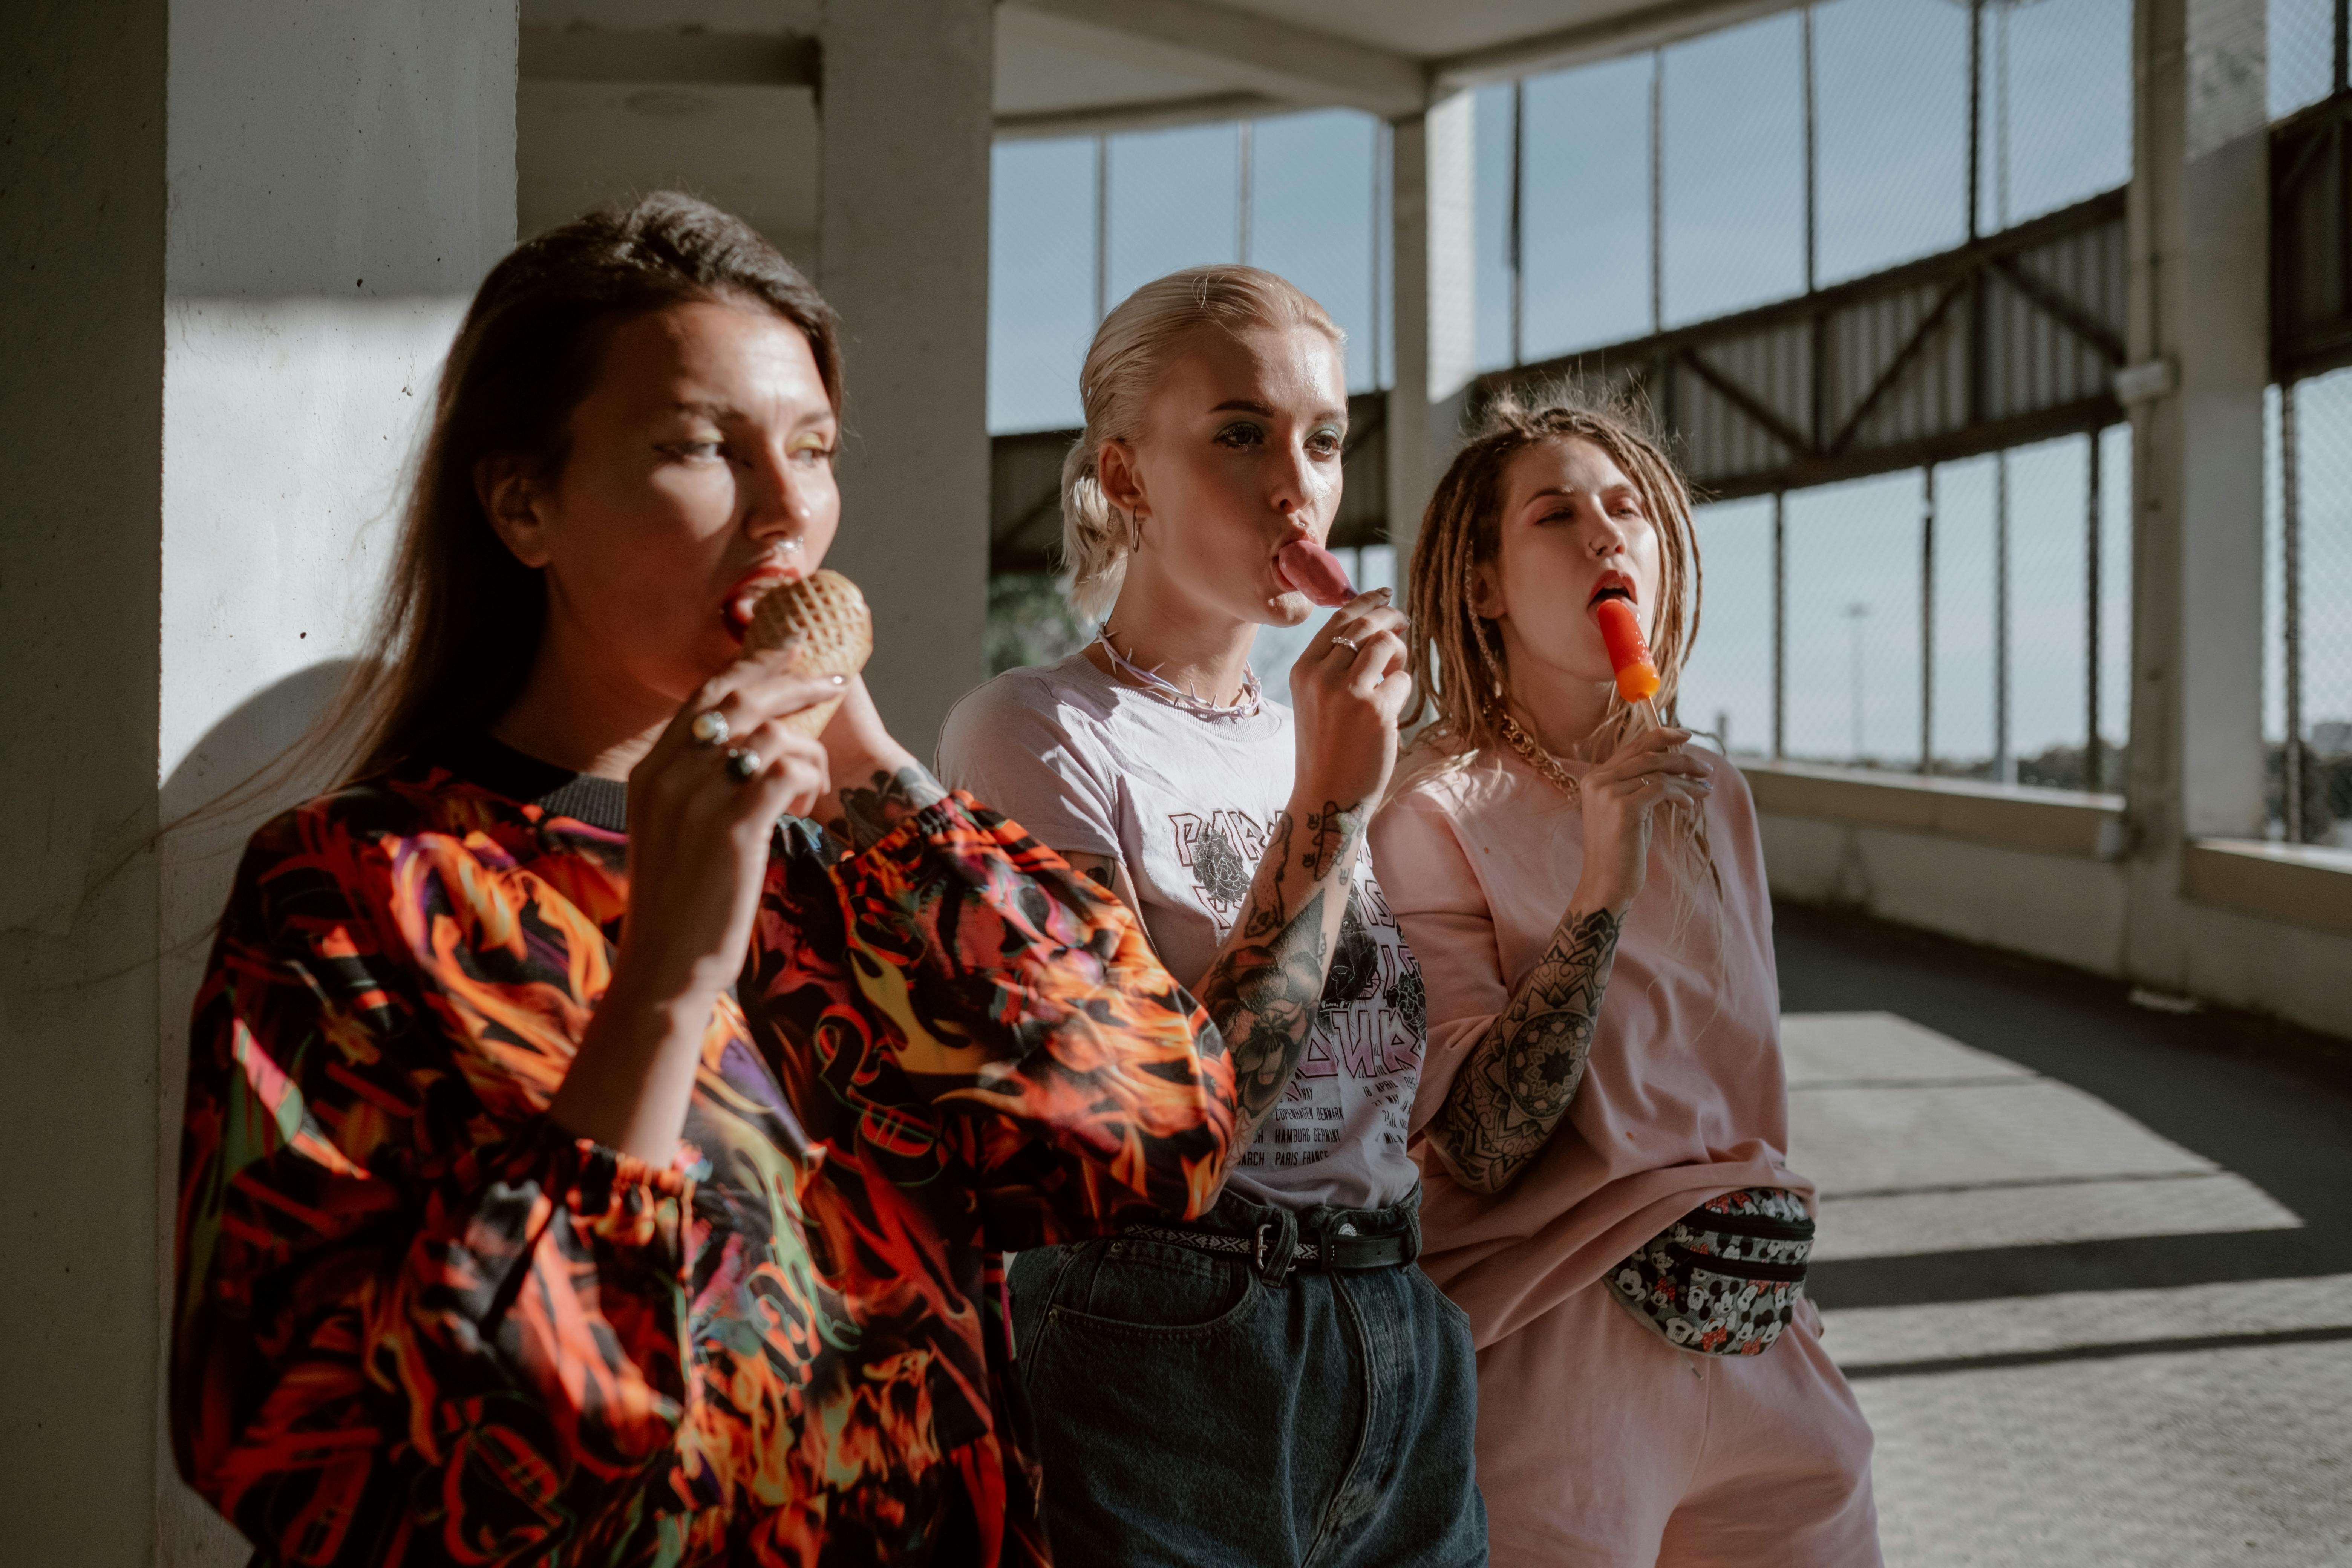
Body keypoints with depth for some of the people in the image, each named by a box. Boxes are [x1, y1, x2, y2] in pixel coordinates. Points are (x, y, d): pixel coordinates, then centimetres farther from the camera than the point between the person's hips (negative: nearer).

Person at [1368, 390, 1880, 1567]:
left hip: (1756, 1349, 6)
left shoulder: (1710, 795, 7)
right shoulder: (1433, 812, -11)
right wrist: (1602, 892, -24)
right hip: (1555, 1372, -6)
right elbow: (1481, 1149, -18)